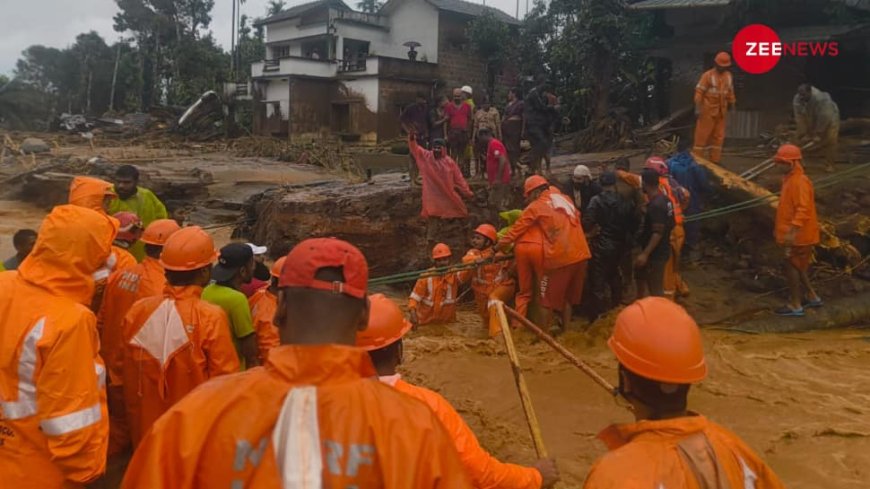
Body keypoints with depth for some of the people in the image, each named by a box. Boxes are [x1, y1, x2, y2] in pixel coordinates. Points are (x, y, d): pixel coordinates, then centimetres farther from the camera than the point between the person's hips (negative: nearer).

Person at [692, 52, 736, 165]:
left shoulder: (728, 76, 9)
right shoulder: (708, 75, -11)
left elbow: (730, 91, 19)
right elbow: (699, 92, -14)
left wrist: (732, 104, 19)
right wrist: (697, 108, -19)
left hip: (720, 112, 6)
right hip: (708, 110, -6)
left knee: (718, 136, 8)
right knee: (702, 135, -4)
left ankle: (715, 160, 15)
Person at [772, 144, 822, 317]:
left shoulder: (800, 182, -19)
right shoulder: (790, 179, 12)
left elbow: (803, 209, -27)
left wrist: (793, 230, -34)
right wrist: (780, 227, 24)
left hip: (799, 235, -10)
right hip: (794, 234, 10)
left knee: (791, 266, -2)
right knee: (797, 266, 19)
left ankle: (795, 305, 7)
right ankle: (812, 297, 31)